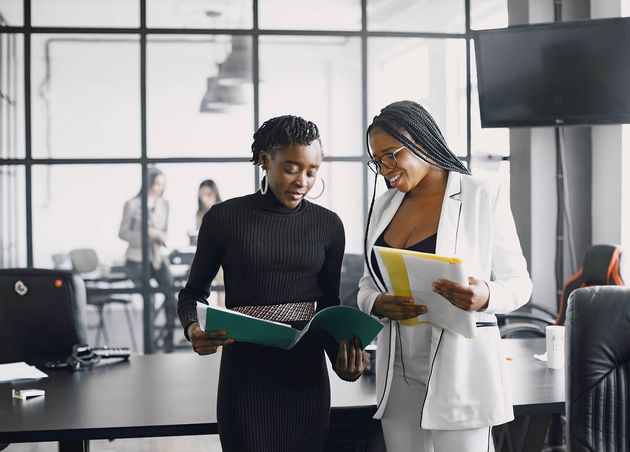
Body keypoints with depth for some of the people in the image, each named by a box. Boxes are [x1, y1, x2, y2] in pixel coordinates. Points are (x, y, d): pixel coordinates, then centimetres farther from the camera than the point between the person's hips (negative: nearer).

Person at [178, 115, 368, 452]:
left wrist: (343, 352, -9)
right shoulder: (224, 218, -4)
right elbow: (193, 291, 6)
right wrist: (193, 329, -15)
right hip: (245, 372, -2)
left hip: (307, 374, 3)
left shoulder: (328, 225, 4)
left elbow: (329, 304, 10)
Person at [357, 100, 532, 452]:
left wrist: (485, 296, -24)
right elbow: (367, 284, 14)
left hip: (459, 368, -5)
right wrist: (378, 303, -9)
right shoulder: (384, 205, 11)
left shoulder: (483, 196, -4)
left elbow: (518, 282, -2)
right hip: (398, 373, 5)